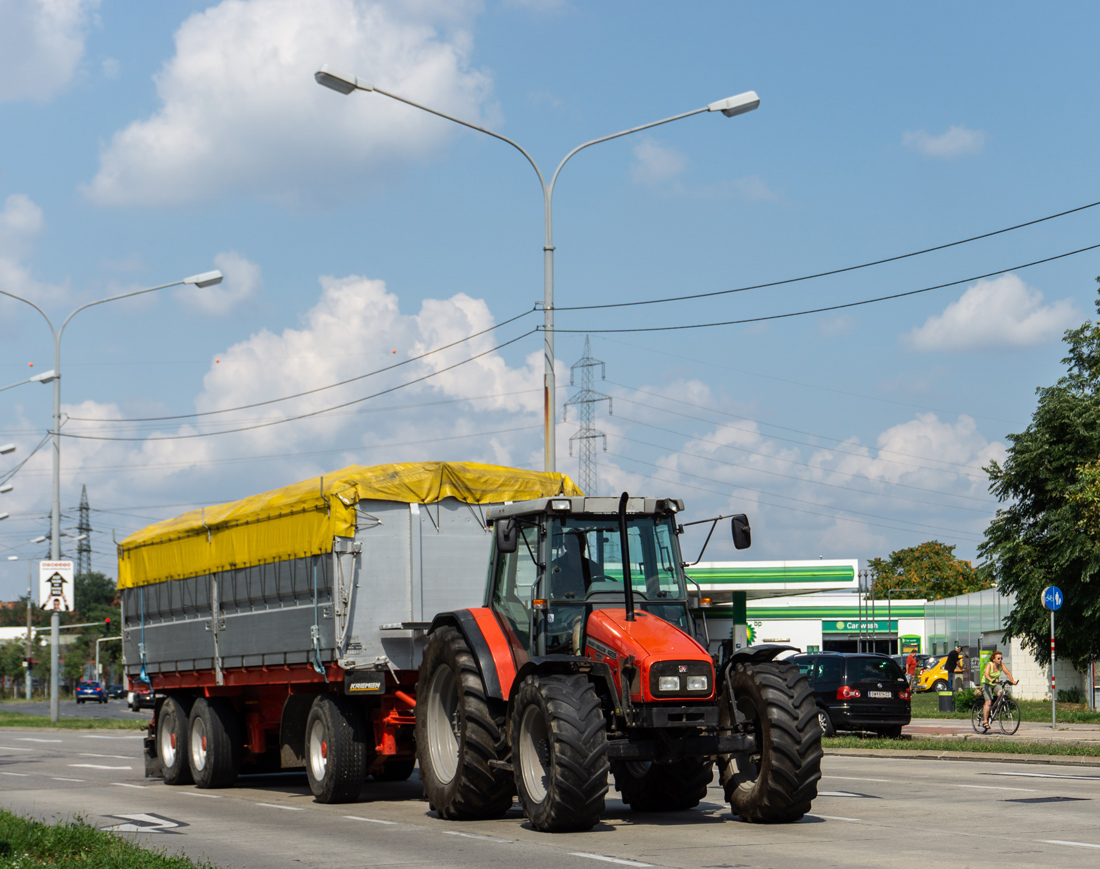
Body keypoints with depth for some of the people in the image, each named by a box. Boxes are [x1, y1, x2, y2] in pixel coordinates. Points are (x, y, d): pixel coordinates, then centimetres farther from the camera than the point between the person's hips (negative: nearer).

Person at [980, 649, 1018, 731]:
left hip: (995, 684, 5)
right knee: (988, 702, -20)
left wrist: (1012, 680, -30)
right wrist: (991, 680, -54)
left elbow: (1007, 673, -12)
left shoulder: (1001, 665, -5)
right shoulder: (989, 665, -19)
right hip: (986, 684, -5)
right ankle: (984, 721, -16)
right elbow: (986, 674, -35)